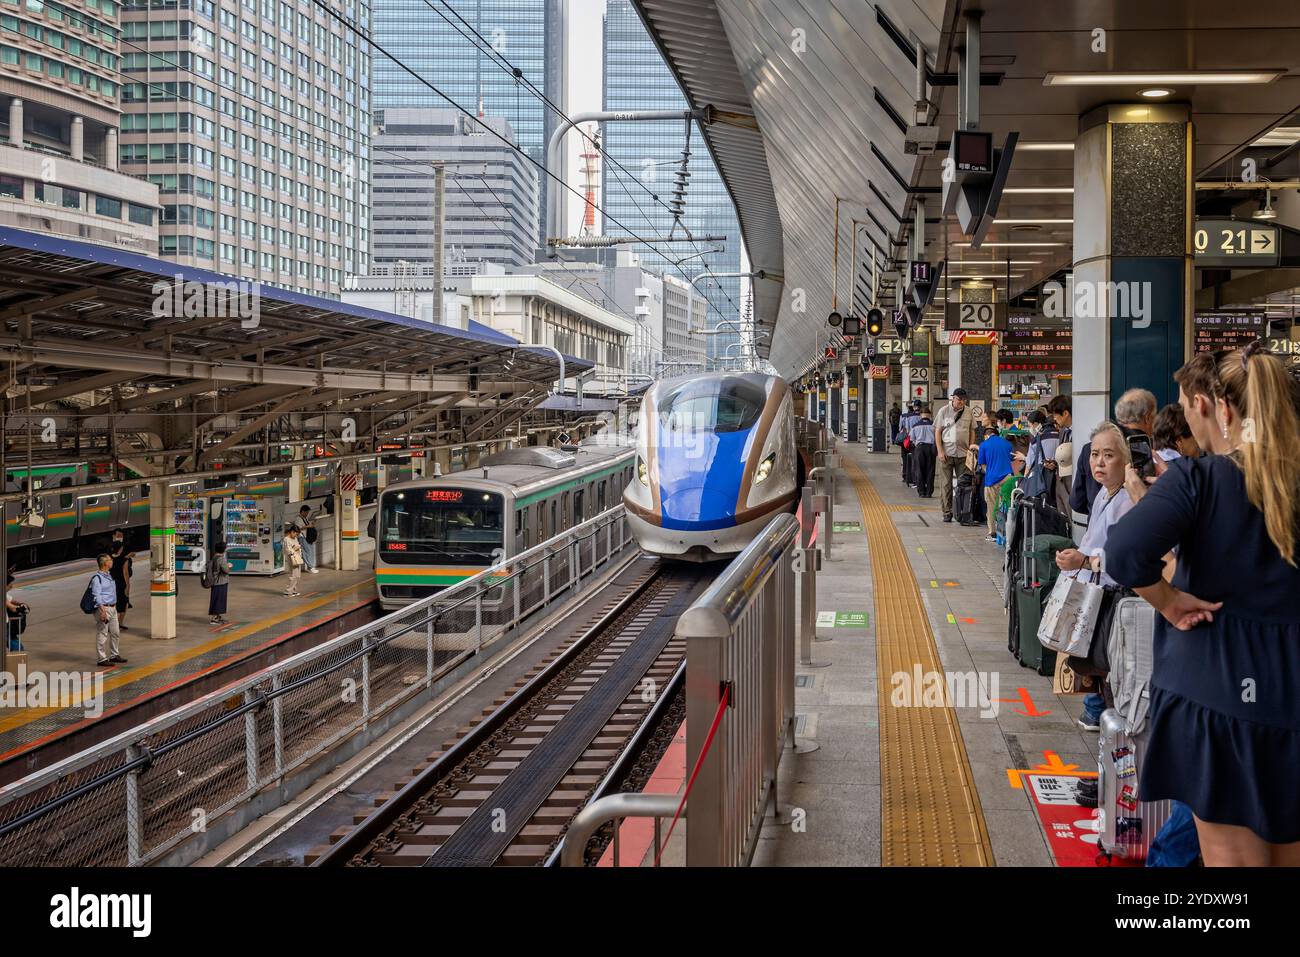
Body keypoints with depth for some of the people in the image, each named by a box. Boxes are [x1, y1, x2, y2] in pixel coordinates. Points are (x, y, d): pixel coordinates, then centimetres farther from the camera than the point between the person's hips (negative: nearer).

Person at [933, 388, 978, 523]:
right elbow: (937, 431, 2)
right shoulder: (944, 411, 1)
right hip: (946, 453, -1)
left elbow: (972, 432, 13)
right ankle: (947, 512, 7)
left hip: (963, 453, 1)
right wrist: (940, 451, -6)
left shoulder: (969, 413, 7)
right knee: (946, 484, 1)